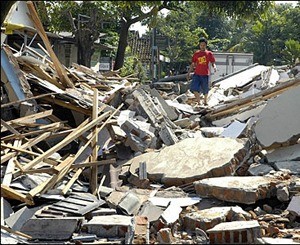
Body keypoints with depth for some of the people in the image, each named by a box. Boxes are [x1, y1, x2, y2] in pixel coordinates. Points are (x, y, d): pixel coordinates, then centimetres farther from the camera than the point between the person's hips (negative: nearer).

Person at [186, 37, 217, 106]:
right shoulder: (196, 54, 7)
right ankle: (198, 103, -2)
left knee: (205, 90, 10)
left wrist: (214, 67, -21)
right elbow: (192, 64, 12)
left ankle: (205, 100, 37)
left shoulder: (209, 53, 1)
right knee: (194, 89, -15)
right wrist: (188, 73, 8)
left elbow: (213, 63, 3)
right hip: (197, 74, 1)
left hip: (205, 74, -1)